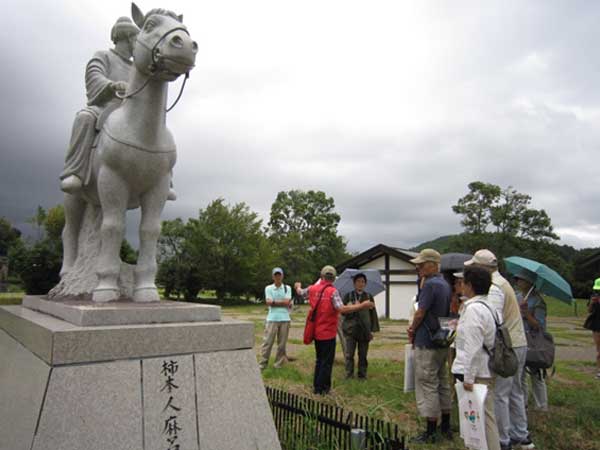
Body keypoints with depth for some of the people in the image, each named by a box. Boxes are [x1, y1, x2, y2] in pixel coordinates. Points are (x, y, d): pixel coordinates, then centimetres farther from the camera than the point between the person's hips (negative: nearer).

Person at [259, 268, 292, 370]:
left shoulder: (287, 288, 7)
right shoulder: (268, 288, 6)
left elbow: (287, 302, -6)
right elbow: (268, 302, -7)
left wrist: (274, 302, -5)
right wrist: (282, 302, -6)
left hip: (284, 319, 1)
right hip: (272, 319, -1)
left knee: (282, 343, 5)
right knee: (267, 342, -2)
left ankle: (278, 364, 15)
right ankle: (262, 364, 6)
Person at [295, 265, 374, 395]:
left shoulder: (312, 289, -1)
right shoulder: (333, 291, -17)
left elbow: (300, 292, 19)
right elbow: (342, 309, -28)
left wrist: (298, 286, 42)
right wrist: (361, 306, -25)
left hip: (316, 331, 6)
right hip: (328, 332, -6)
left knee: (319, 359, 21)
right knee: (327, 361, 7)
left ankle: (316, 386, 28)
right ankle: (322, 388, 11)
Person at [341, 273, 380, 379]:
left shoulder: (369, 297, 7)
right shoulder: (348, 296, 3)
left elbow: (373, 314, 6)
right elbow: (343, 312, 1)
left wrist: (373, 330, 1)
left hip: (364, 330, 1)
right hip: (351, 329, -1)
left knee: (363, 355, 7)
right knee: (349, 354, 0)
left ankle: (362, 375, 19)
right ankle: (349, 375, 11)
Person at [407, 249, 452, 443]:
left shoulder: (430, 284, -19)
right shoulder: (445, 284, 10)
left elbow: (420, 313, -18)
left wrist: (412, 330, 0)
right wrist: (415, 328, 9)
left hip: (427, 343, -9)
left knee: (427, 385, 0)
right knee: (442, 383, 17)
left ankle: (431, 431, 8)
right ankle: (445, 426, 28)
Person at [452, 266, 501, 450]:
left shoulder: (473, 309, -20)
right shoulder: (485, 306, 11)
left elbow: (473, 347, -23)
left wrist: (469, 377, -20)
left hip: (477, 373, -10)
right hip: (485, 371, 10)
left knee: (484, 417, -1)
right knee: (484, 415, 18)